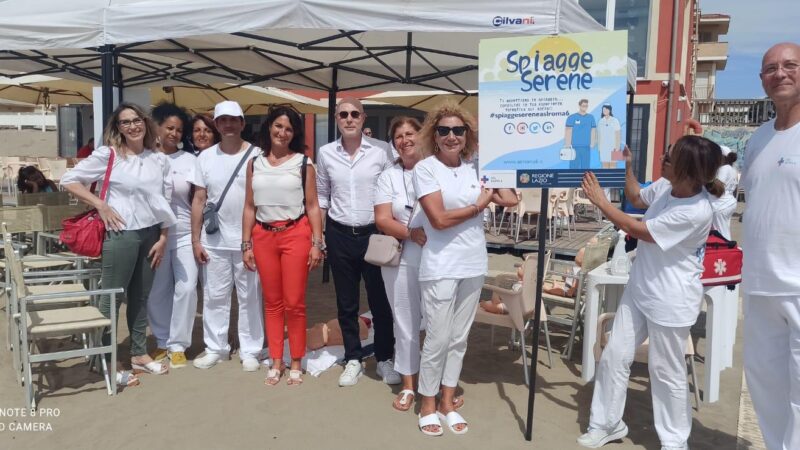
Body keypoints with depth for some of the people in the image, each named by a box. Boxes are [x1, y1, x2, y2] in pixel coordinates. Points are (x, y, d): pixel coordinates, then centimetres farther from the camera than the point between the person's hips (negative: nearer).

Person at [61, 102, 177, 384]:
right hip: (121, 234, -5)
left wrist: (163, 238, 5)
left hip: (151, 234, 5)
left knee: (141, 297, 15)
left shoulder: (160, 160, 6)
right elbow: (69, 180, -4)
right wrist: (101, 205, -11)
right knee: (111, 297, 0)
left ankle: (139, 354, 27)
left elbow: (165, 202, 9)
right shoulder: (108, 155, -6)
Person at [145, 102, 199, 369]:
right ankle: (162, 342, 25)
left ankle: (177, 345, 10)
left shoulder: (190, 160, 5)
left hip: (185, 235, 0)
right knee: (157, 291, 8)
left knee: (186, 288, -4)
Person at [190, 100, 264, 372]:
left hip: (249, 240, -3)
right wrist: (195, 239, 2)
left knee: (249, 297, 6)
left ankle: (250, 350, 18)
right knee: (214, 296, 11)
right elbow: (199, 200, 7)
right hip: (214, 241, 3)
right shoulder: (206, 157, 6)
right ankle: (215, 348, 24)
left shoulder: (257, 155, -3)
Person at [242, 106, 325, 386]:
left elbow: (312, 206, 1)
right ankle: (276, 361, 21)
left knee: (294, 302, 0)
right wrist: (246, 244, 7)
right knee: (272, 302, 9)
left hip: (296, 235, -3)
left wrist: (317, 243, -5)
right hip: (263, 236, 3)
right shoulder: (255, 163, 10)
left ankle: (296, 363, 15)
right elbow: (249, 207, 11)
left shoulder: (303, 163, 1)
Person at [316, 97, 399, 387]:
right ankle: (353, 360, 27)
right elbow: (321, 198, 9)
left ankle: (384, 359, 23)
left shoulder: (380, 152, -4)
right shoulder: (325, 153, 3)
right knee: (346, 303, 12)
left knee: (380, 301, 4)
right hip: (339, 236, 2)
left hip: (374, 234, -2)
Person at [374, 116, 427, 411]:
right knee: (405, 323, 9)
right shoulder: (389, 176, 7)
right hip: (401, 259, 2)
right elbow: (382, 220, -1)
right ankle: (408, 385, 24)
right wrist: (411, 232, -18)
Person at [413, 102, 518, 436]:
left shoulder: (476, 167, 6)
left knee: (459, 338, 14)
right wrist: (479, 205, -5)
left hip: (474, 265, 5)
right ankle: (427, 405, 23)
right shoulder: (425, 168, -8)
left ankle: (447, 402, 29)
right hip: (440, 267, -5)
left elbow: (510, 200, 1)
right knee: (438, 340, 3)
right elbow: (439, 219, -15)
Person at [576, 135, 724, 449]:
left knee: (666, 372, 7)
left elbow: (637, 230, -23)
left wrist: (600, 201, -17)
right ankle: (607, 424, 30)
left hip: (670, 300, -8)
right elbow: (637, 197, 20)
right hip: (639, 289, 8)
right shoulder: (666, 187, -3)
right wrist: (626, 166, 5)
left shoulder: (696, 212, -27)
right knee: (614, 357, 12)